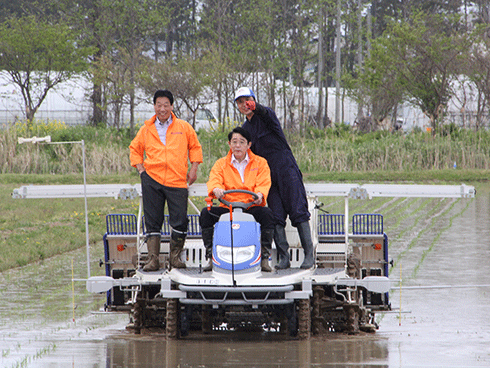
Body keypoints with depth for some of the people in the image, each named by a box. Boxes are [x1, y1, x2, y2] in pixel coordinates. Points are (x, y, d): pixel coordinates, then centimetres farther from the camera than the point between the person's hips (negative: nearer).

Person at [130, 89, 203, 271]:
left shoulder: (184, 127, 7)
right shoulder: (146, 129, 9)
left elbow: (195, 147, 18)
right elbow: (135, 149, 21)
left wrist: (193, 169, 9)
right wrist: (140, 168, 8)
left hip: (177, 181, -1)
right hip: (152, 180, 1)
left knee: (180, 221, -5)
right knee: (152, 221, 0)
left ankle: (175, 256, 10)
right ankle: (153, 259, 3)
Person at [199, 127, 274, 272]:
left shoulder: (260, 163, 9)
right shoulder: (221, 164, 11)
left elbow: (263, 183, -6)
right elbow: (214, 180, -8)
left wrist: (260, 194, -32)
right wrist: (216, 189, -34)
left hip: (252, 207, -1)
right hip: (227, 208, 1)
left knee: (267, 213, -32)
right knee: (206, 213, -24)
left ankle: (265, 257, -23)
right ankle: (210, 256, -17)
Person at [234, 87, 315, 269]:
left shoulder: (266, 115, -4)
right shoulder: (245, 128, 15)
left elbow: (266, 114, -31)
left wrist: (256, 108, -53)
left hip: (286, 170, -6)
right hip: (268, 175, 6)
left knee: (298, 212, -8)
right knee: (276, 217, -2)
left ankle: (309, 255, -8)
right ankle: (283, 258, -2)